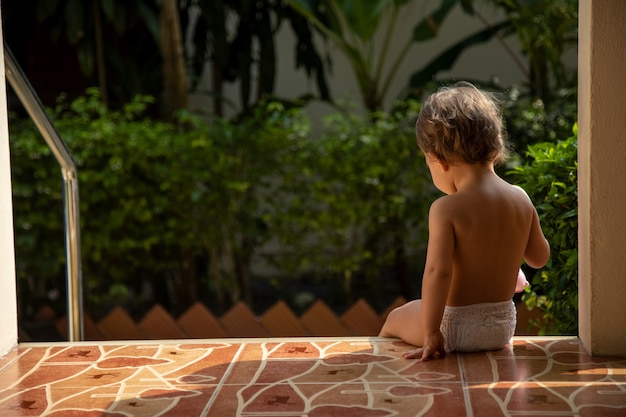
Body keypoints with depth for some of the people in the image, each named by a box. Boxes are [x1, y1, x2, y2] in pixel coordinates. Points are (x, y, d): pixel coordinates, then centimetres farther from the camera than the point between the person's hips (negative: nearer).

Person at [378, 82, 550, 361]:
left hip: (457, 328, -6)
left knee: (395, 318, 24)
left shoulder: (445, 209, -22)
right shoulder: (521, 199, -5)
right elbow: (540, 256, 7)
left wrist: (430, 335, -23)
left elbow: (437, 270, -28)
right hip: (503, 327, 6)